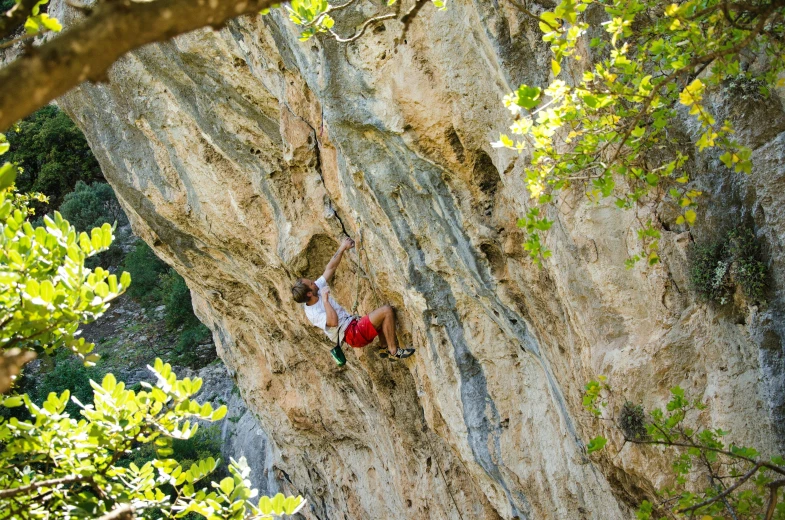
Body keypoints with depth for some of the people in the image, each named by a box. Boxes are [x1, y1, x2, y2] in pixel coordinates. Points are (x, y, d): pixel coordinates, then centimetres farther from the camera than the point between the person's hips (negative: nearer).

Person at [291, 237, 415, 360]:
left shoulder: (318, 288, 3)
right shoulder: (313, 314, -22)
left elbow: (330, 268, 7)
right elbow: (333, 322, -38)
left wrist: (342, 248, 1)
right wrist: (325, 300, -33)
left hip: (353, 323, 10)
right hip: (352, 334, -10)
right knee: (386, 310, -19)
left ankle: (385, 349, 17)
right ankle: (393, 350, -12)